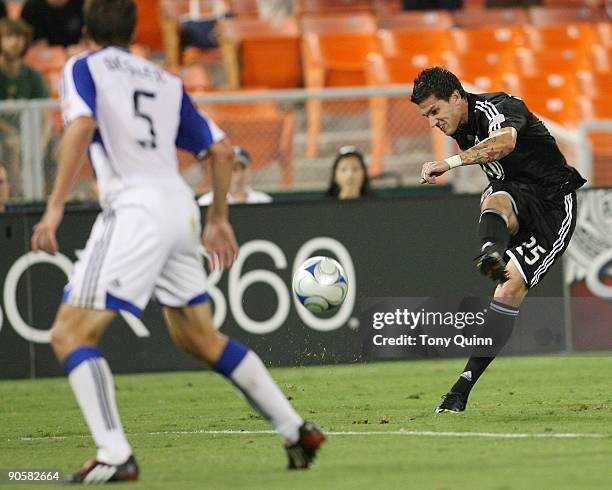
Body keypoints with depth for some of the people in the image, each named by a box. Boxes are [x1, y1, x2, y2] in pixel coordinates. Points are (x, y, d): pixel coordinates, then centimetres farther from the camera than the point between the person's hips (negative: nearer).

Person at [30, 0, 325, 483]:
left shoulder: (83, 68, 6)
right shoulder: (166, 81, 23)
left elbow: (82, 125, -14)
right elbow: (221, 149, 20)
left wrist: (55, 206, -17)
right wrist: (218, 219, 31)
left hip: (134, 206, -7)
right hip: (180, 205, 7)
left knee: (70, 334, -6)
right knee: (200, 338, 22)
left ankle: (114, 456, -22)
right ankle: (297, 430, 21)